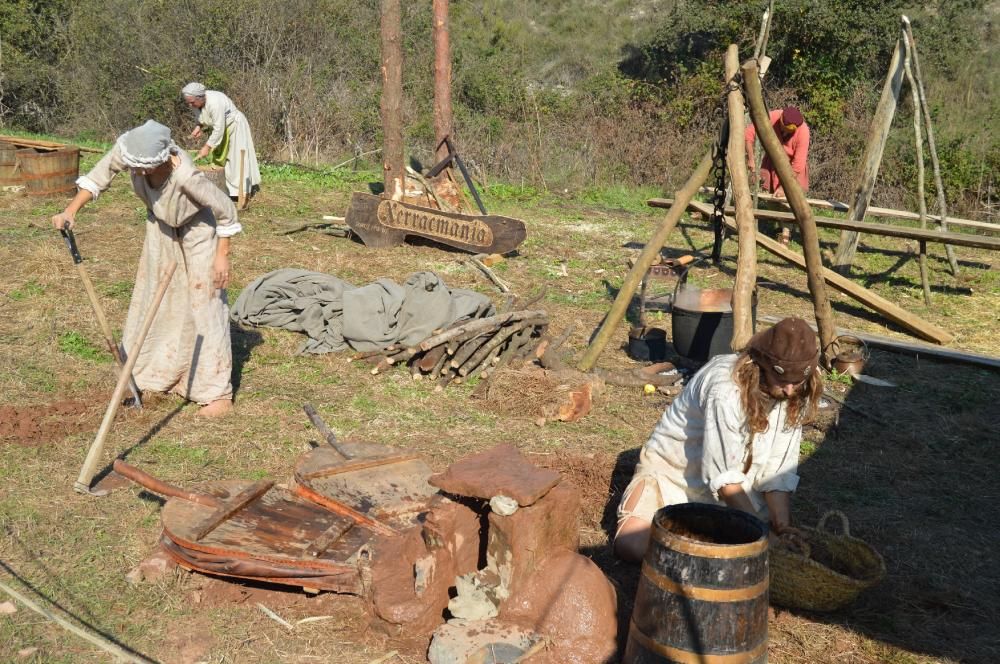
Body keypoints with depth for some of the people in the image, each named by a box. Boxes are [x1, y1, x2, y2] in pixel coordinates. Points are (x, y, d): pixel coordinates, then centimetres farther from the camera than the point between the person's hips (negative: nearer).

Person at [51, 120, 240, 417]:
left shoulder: (186, 175, -41)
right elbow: (98, 178, -9)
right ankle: (160, 372, 31)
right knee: (153, 298, 14)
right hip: (161, 228, 6)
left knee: (204, 307, -7)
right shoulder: (128, 148, -29)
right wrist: (70, 211, -19)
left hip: (196, 231, -6)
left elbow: (226, 210, -26)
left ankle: (219, 394, -1)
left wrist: (222, 256, -20)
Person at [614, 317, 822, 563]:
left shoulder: (793, 397, -11)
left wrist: (782, 525, -20)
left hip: (733, 482, 6)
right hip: (674, 471, -6)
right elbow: (722, 477, -28)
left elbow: (778, 472, -7)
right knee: (631, 545, -26)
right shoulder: (726, 389, -32)